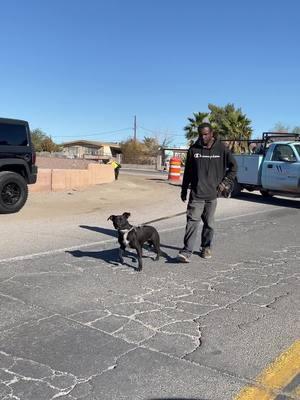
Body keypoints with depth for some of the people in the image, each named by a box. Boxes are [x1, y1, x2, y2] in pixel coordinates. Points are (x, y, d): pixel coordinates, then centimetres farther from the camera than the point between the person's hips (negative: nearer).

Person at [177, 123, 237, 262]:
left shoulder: (221, 149, 0)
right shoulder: (193, 149, 3)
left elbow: (233, 167, 9)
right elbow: (187, 171, 10)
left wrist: (225, 182, 0)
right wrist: (184, 190, 11)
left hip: (212, 194, 1)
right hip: (196, 194, 0)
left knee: (209, 223, 11)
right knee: (192, 221, -9)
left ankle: (206, 248, 26)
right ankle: (187, 251, -10)